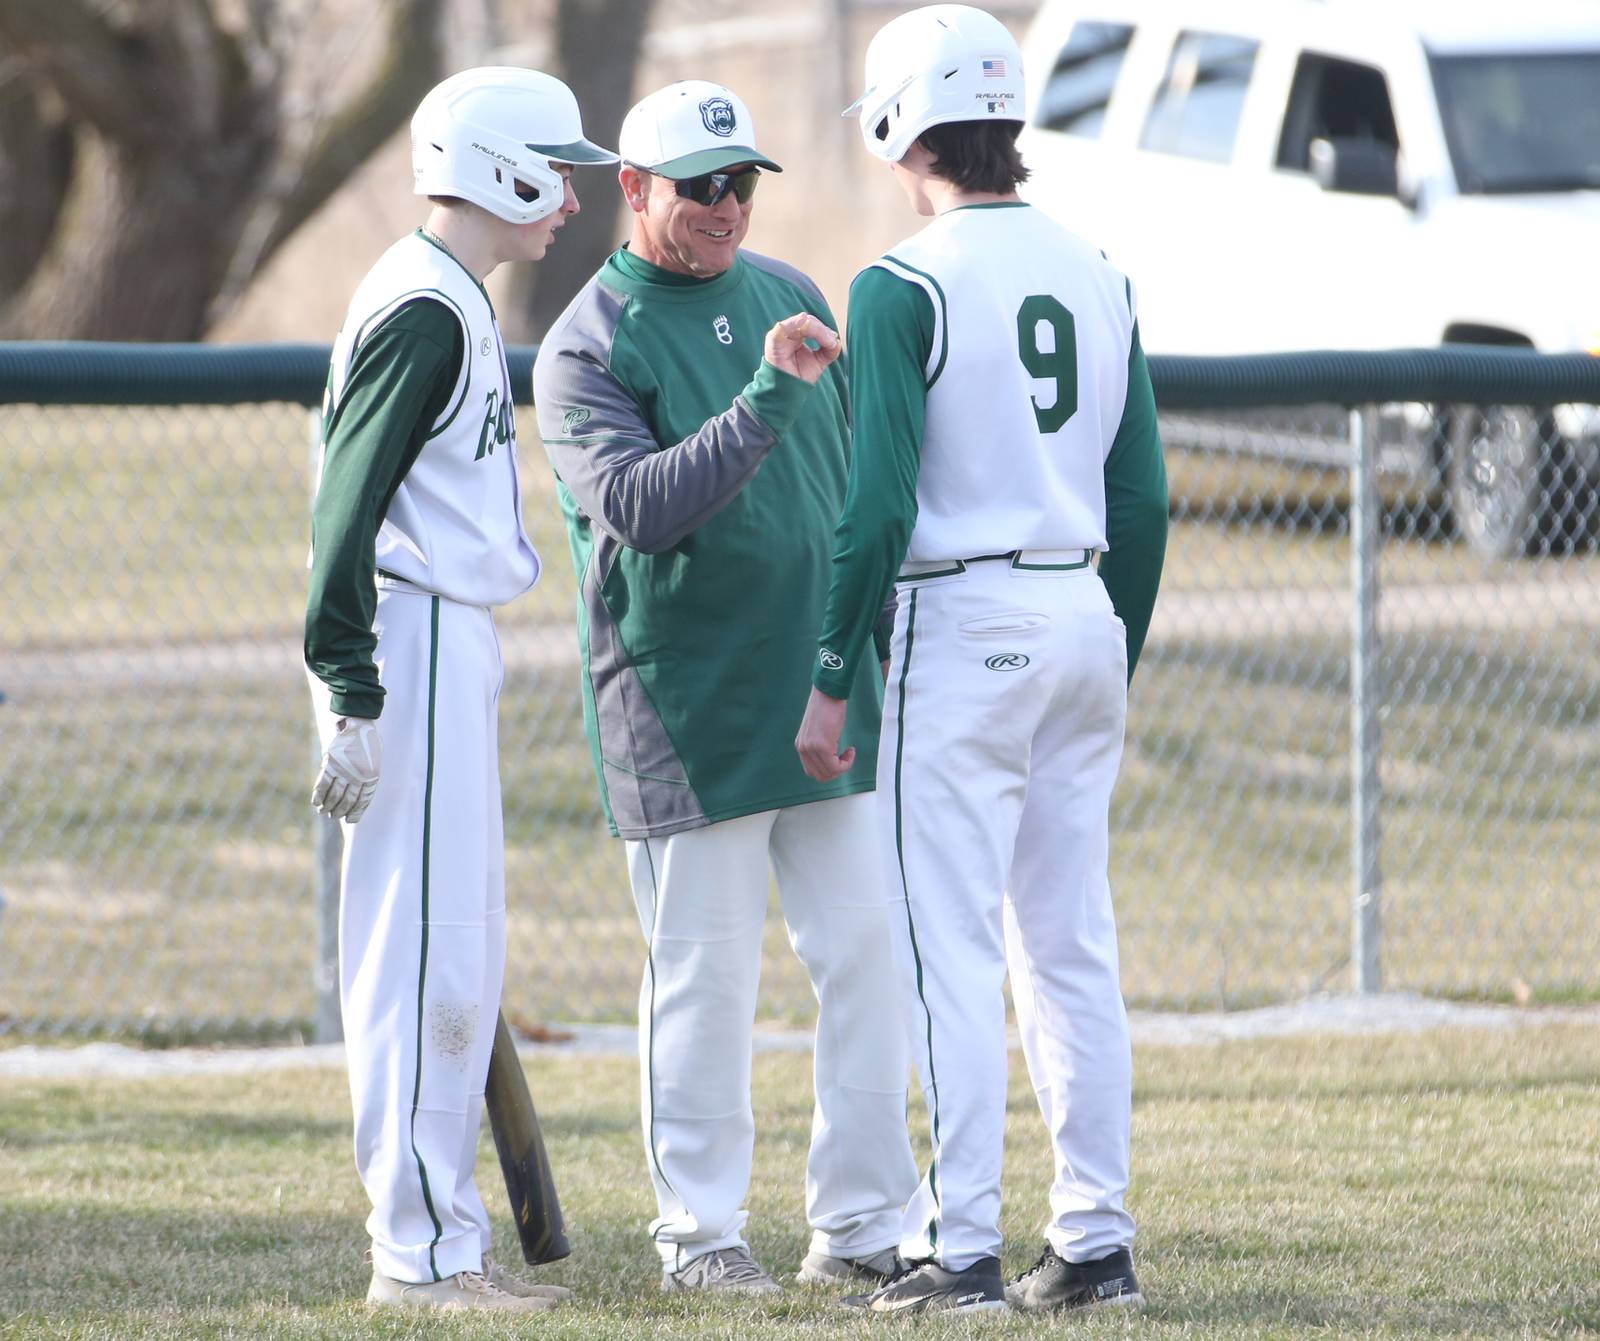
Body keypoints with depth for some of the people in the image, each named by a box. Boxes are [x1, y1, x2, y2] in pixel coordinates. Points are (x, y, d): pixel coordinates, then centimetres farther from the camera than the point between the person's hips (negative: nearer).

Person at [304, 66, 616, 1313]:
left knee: (461, 957, 13)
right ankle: (419, 1250, -7)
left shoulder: (452, 304, 18)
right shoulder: (426, 310, -14)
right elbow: (349, 503, -19)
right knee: (423, 953, -9)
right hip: (414, 647, -11)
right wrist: (351, 695, -23)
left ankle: (447, 1240, 18)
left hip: (452, 647, 11)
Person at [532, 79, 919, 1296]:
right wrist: (763, 403, -31)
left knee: (866, 955, 3)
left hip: (829, 694, 5)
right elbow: (638, 505, -23)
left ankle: (864, 1224, 9)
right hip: (687, 715, -5)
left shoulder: (789, 297, 12)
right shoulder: (587, 349, -7)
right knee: (704, 976, -2)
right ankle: (699, 1232, 8)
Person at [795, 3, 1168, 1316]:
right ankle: (1096, 1241, 11)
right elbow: (1143, 496, 11)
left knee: (953, 950, -4)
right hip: (1085, 617, 6)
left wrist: (831, 679, -9)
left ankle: (963, 1246, -5)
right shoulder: (1099, 276, 9)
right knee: (1073, 947, 10)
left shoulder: (904, 286, -10)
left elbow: (880, 503, -14)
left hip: (963, 624, -6)